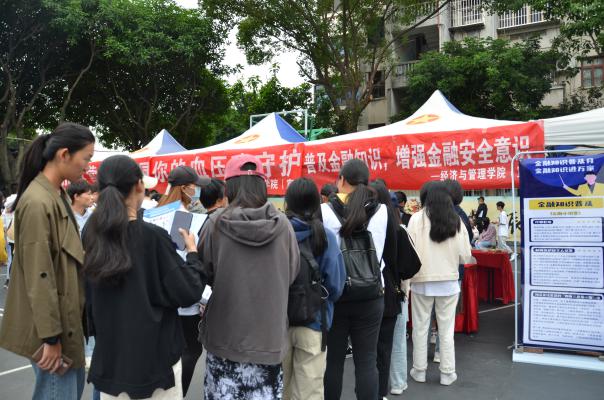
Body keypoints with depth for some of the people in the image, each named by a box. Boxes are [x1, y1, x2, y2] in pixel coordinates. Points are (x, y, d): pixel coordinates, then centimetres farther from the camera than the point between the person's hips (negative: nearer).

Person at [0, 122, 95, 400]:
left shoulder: (58, 196, 7)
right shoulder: (37, 202, -22)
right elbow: (39, 278, -22)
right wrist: (50, 336, -18)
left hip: (67, 317, 9)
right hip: (50, 324, -9)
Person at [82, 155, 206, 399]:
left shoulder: (91, 234, -3)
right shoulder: (153, 236, -20)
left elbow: (87, 296, 9)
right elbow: (189, 292, -16)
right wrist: (192, 252, -2)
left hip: (109, 354, 5)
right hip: (154, 355, -5)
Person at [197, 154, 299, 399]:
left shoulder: (217, 223, -10)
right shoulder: (283, 224, -6)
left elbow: (204, 274, 2)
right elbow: (292, 274, 6)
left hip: (225, 334, -1)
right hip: (269, 333, 1)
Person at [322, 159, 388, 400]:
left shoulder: (325, 211, -9)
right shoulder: (381, 211, -4)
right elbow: (379, 253, 4)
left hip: (334, 294, -1)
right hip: (370, 295, 1)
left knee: (332, 360, 11)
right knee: (367, 361, 9)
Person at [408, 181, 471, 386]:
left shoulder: (417, 218, -9)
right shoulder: (456, 220, -1)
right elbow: (466, 256, 0)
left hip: (422, 281, -2)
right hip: (449, 281, 2)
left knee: (421, 327, 11)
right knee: (446, 329, 12)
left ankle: (419, 370, 21)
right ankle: (447, 373, 19)